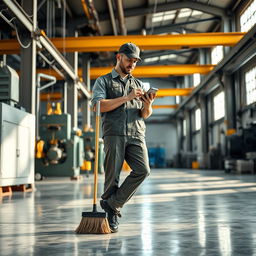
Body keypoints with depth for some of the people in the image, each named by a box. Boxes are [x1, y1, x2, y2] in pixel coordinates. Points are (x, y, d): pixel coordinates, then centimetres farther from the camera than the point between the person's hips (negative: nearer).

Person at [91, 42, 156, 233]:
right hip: (114, 134, -3)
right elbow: (99, 106, -6)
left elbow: (145, 114, 19)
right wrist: (127, 97, -9)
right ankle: (112, 216, 9)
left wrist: (148, 105, -5)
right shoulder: (103, 81, 12)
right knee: (112, 175, -5)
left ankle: (112, 203, -3)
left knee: (143, 170, -15)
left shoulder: (138, 84, 25)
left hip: (136, 135, 3)